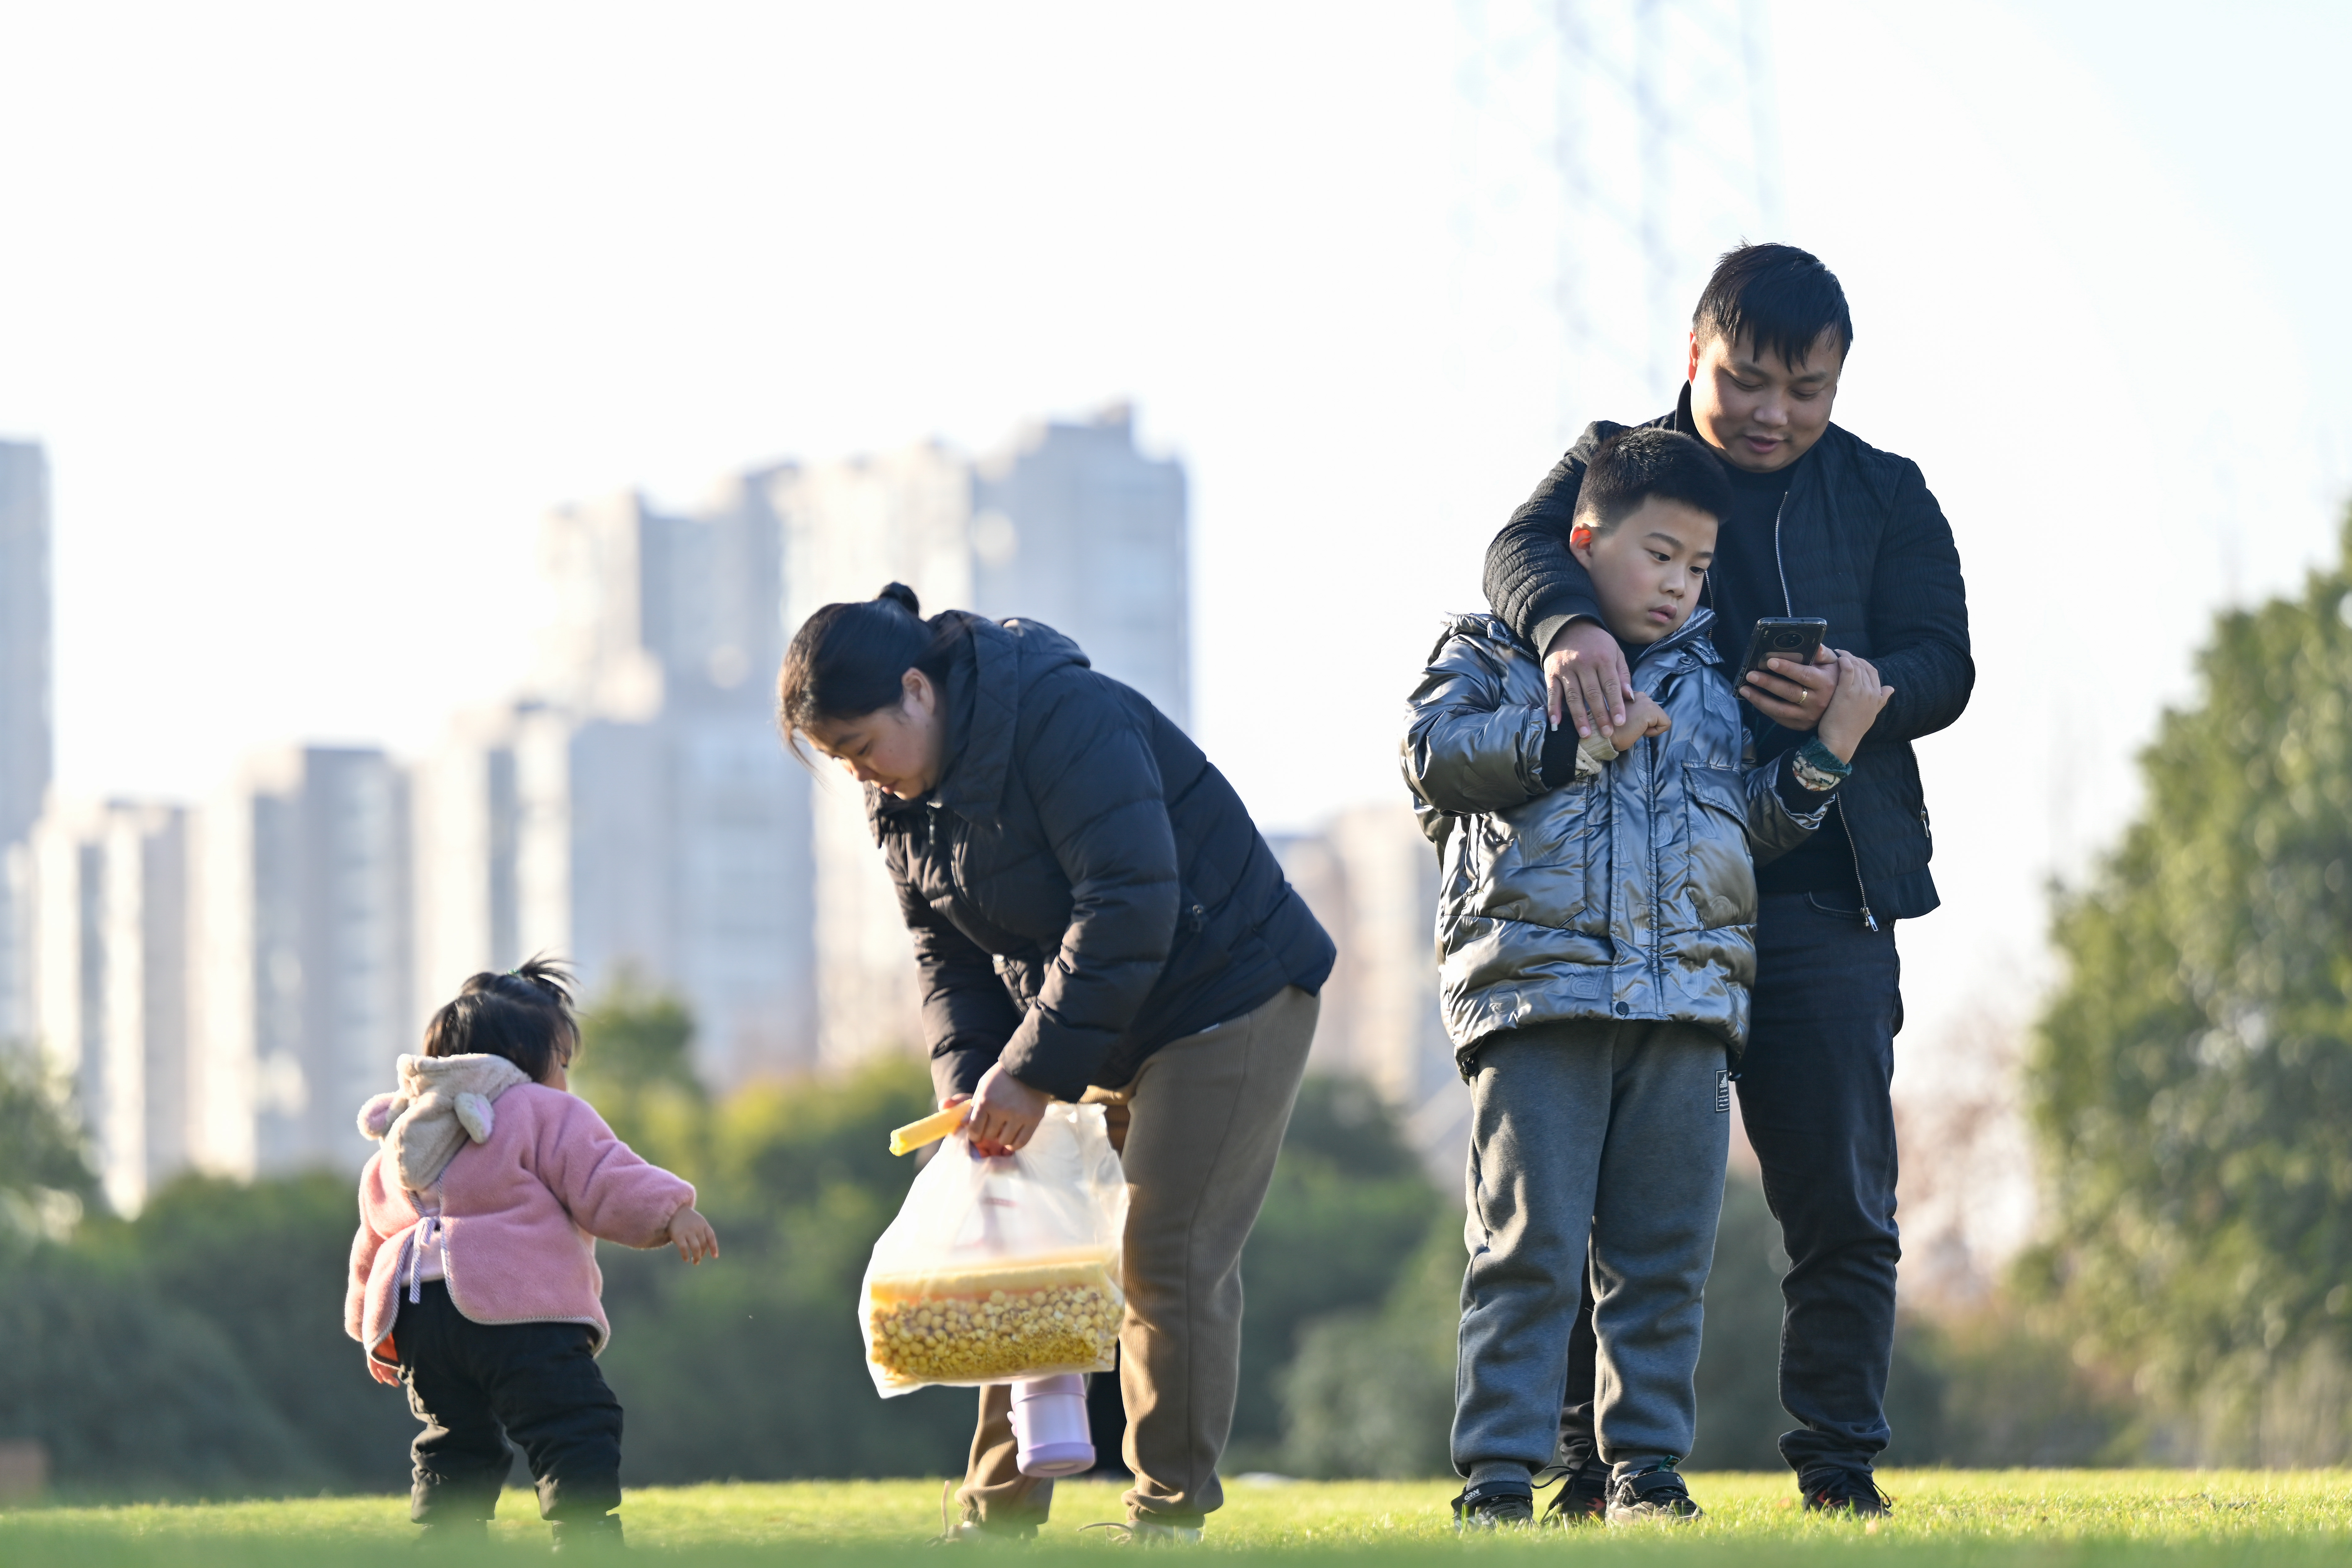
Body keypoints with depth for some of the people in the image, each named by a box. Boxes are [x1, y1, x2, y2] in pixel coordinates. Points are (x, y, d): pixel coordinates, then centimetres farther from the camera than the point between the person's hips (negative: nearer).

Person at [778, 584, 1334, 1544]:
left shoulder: (1064, 719, -26)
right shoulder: (903, 797, 1)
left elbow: (1130, 908, -31)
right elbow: (946, 958, 7)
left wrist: (1035, 1073, -31)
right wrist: (970, 1086, -11)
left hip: (1226, 1004, -8)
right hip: (1092, 1034, 8)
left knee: (1167, 1258, -11)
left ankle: (1171, 1516, -4)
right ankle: (997, 1515, 7)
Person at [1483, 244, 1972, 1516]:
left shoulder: (1885, 497, 13)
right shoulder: (1617, 460, 9)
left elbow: (1943, 664, 3)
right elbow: (1524, 549, -11)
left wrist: (1859, 697, -20)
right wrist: (1569, 625, -35)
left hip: (1819, 898, 1)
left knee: (1841, 1205, 0)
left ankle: (1839, 1469, 7)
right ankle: (1597, 1470, 6)